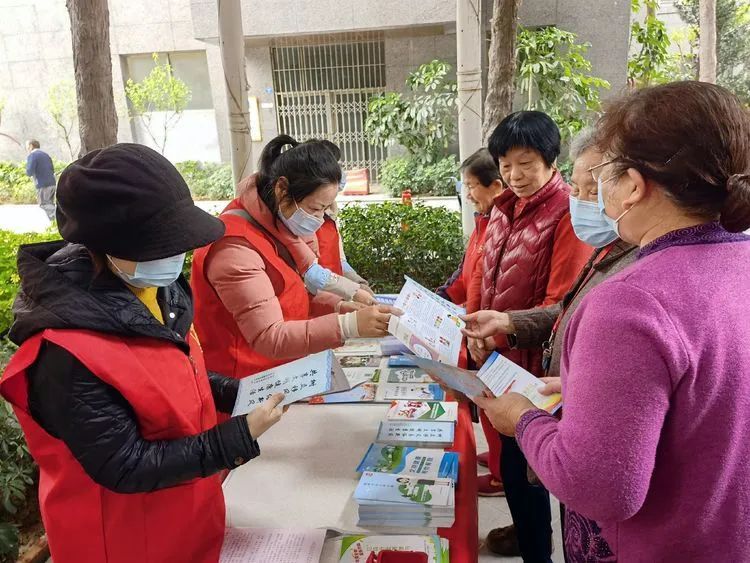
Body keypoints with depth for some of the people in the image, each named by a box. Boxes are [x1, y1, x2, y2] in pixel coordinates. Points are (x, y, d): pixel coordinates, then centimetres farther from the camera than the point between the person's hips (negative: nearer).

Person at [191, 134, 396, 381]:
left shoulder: (279, 224, 2)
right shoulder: (236, 247, -24)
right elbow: (268, 338, -27)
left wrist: (339, 307, -7)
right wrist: (349, 324, -34)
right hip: (247, 385, -8)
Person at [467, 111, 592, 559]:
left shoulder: (569, 214, -15)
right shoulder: (506, 207, 8)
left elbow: (561, 304, -18)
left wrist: (502, 331, -26)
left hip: (532, 361, -7)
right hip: (496, 355, 7)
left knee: (521, 462, 4)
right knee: (508, 452, 20)